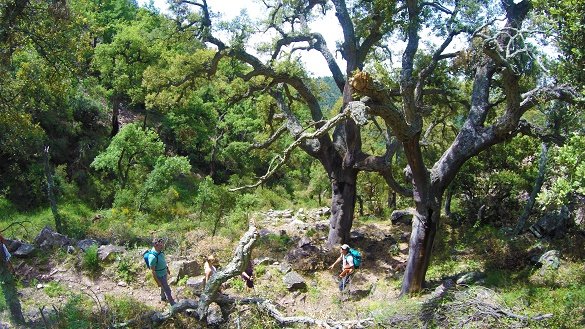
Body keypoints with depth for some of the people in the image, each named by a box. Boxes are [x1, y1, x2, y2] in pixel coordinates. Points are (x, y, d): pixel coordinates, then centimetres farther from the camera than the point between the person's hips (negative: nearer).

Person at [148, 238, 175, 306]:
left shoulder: (160, 251, -12)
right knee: (167, 290, 7)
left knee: (164, 287, 29)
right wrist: (158, 282, -19)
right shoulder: (153, 257, -37)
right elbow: (153, 271, -26)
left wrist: (167, 268, 20)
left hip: (164, 273, 8)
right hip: (160, 276, -8)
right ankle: (173, 305, 24)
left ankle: (163, 297, 54)